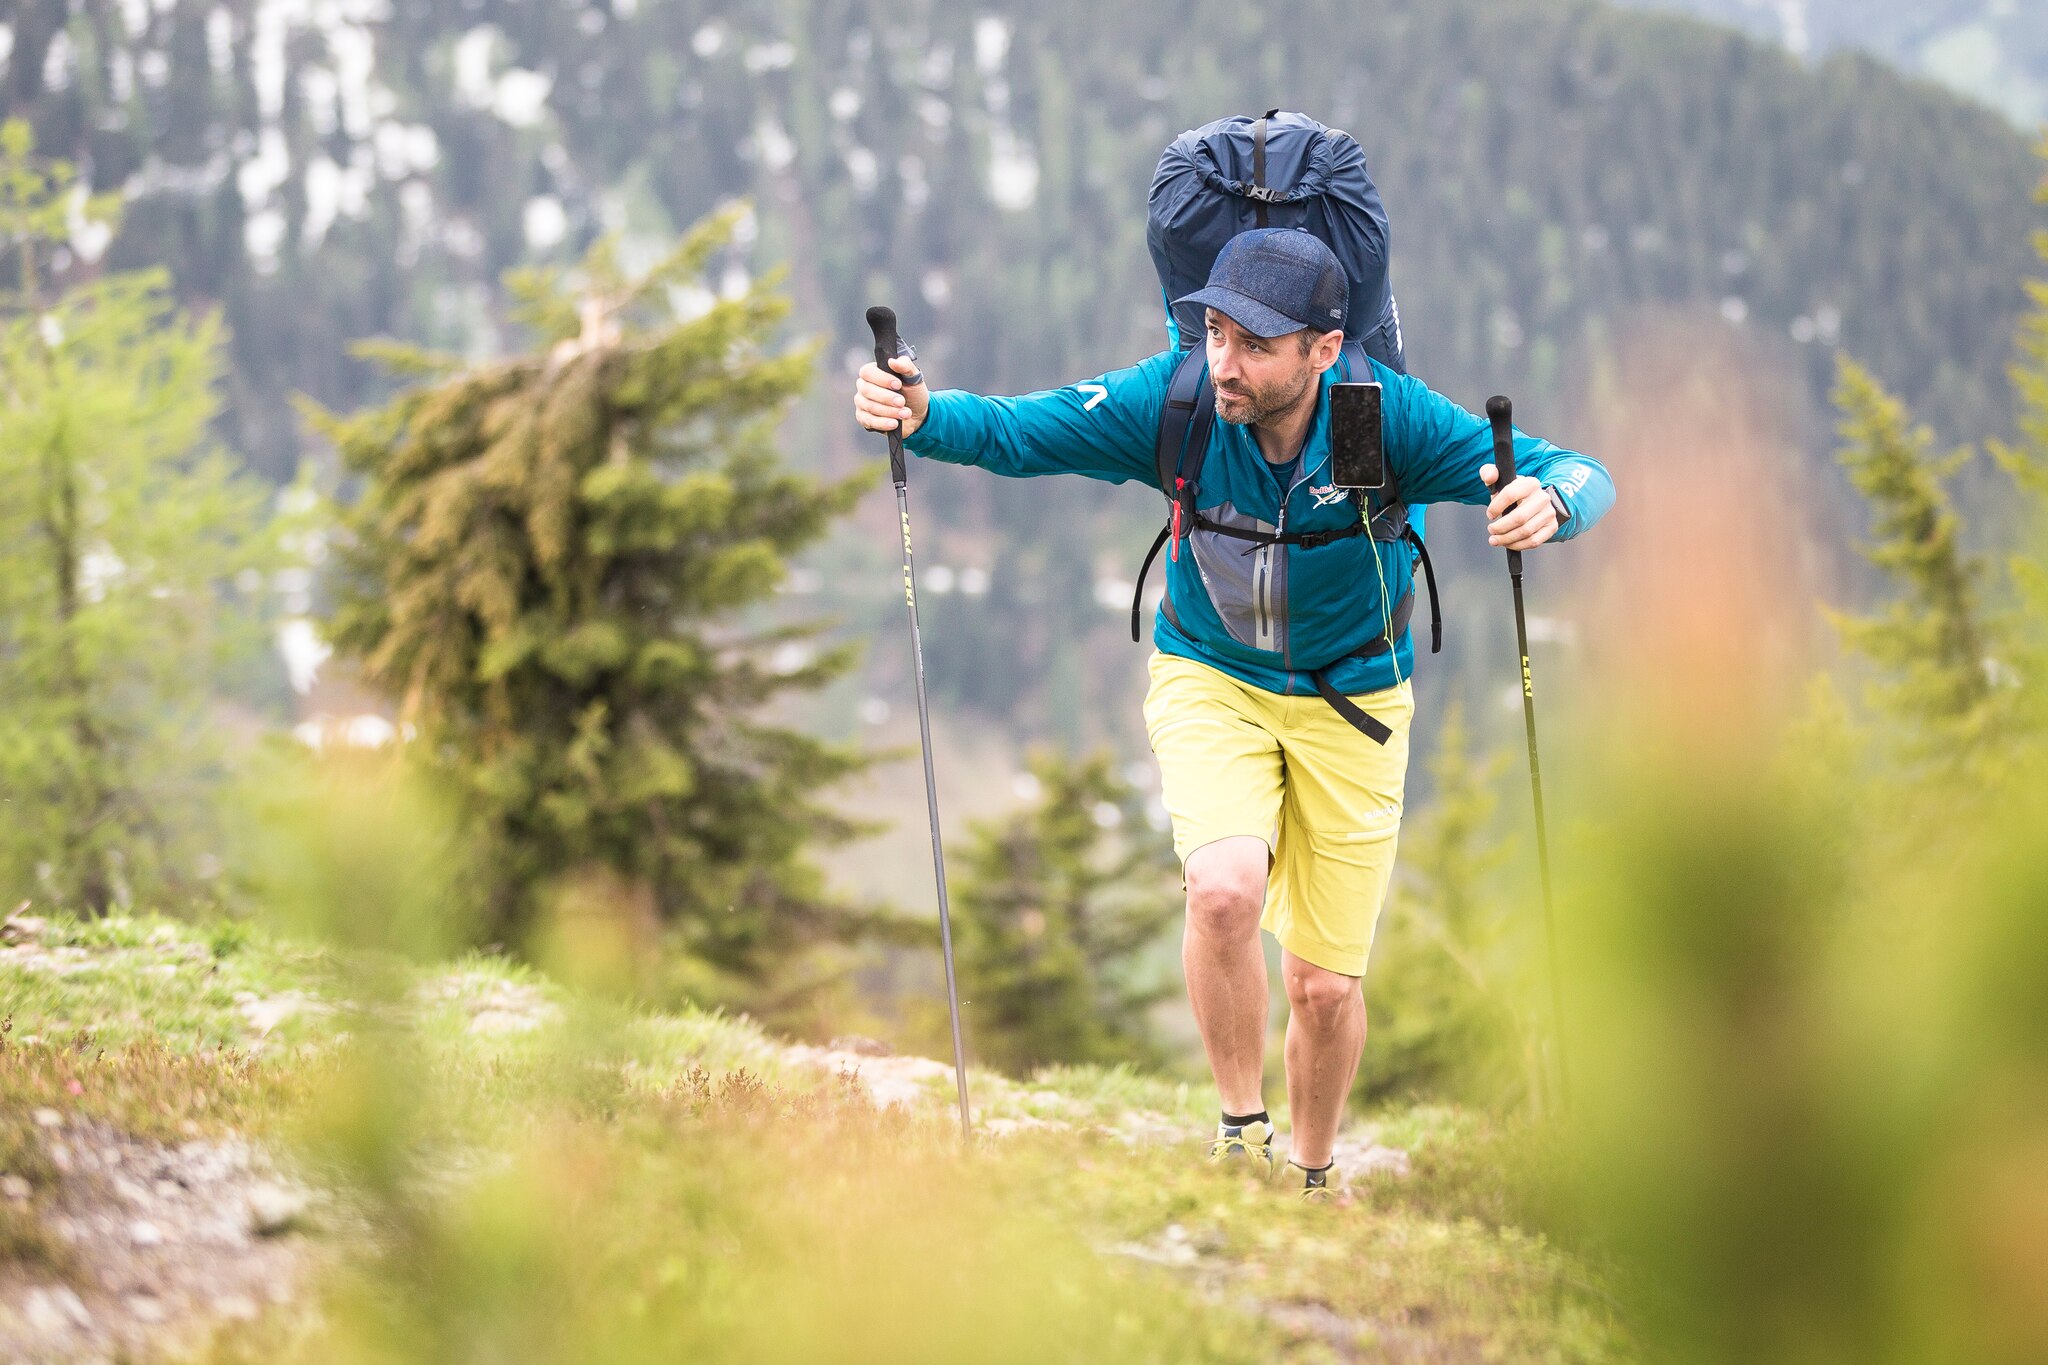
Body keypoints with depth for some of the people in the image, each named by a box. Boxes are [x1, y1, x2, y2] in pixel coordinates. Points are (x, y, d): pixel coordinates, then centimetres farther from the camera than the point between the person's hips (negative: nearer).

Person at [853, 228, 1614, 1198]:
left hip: (1350, 706, 0)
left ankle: (1313, 1176, 35)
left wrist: (1548, 503, -52)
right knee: (1226, 891, -30)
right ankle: (1240, 1134, -7)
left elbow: (1579, 477, -27)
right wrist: (922, 415, -40)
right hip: (1210, 682, 0)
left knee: (1324, 988, 4)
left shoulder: (1385, 416, -25)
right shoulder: (1174, 401, -22)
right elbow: (1016, 432, -19)